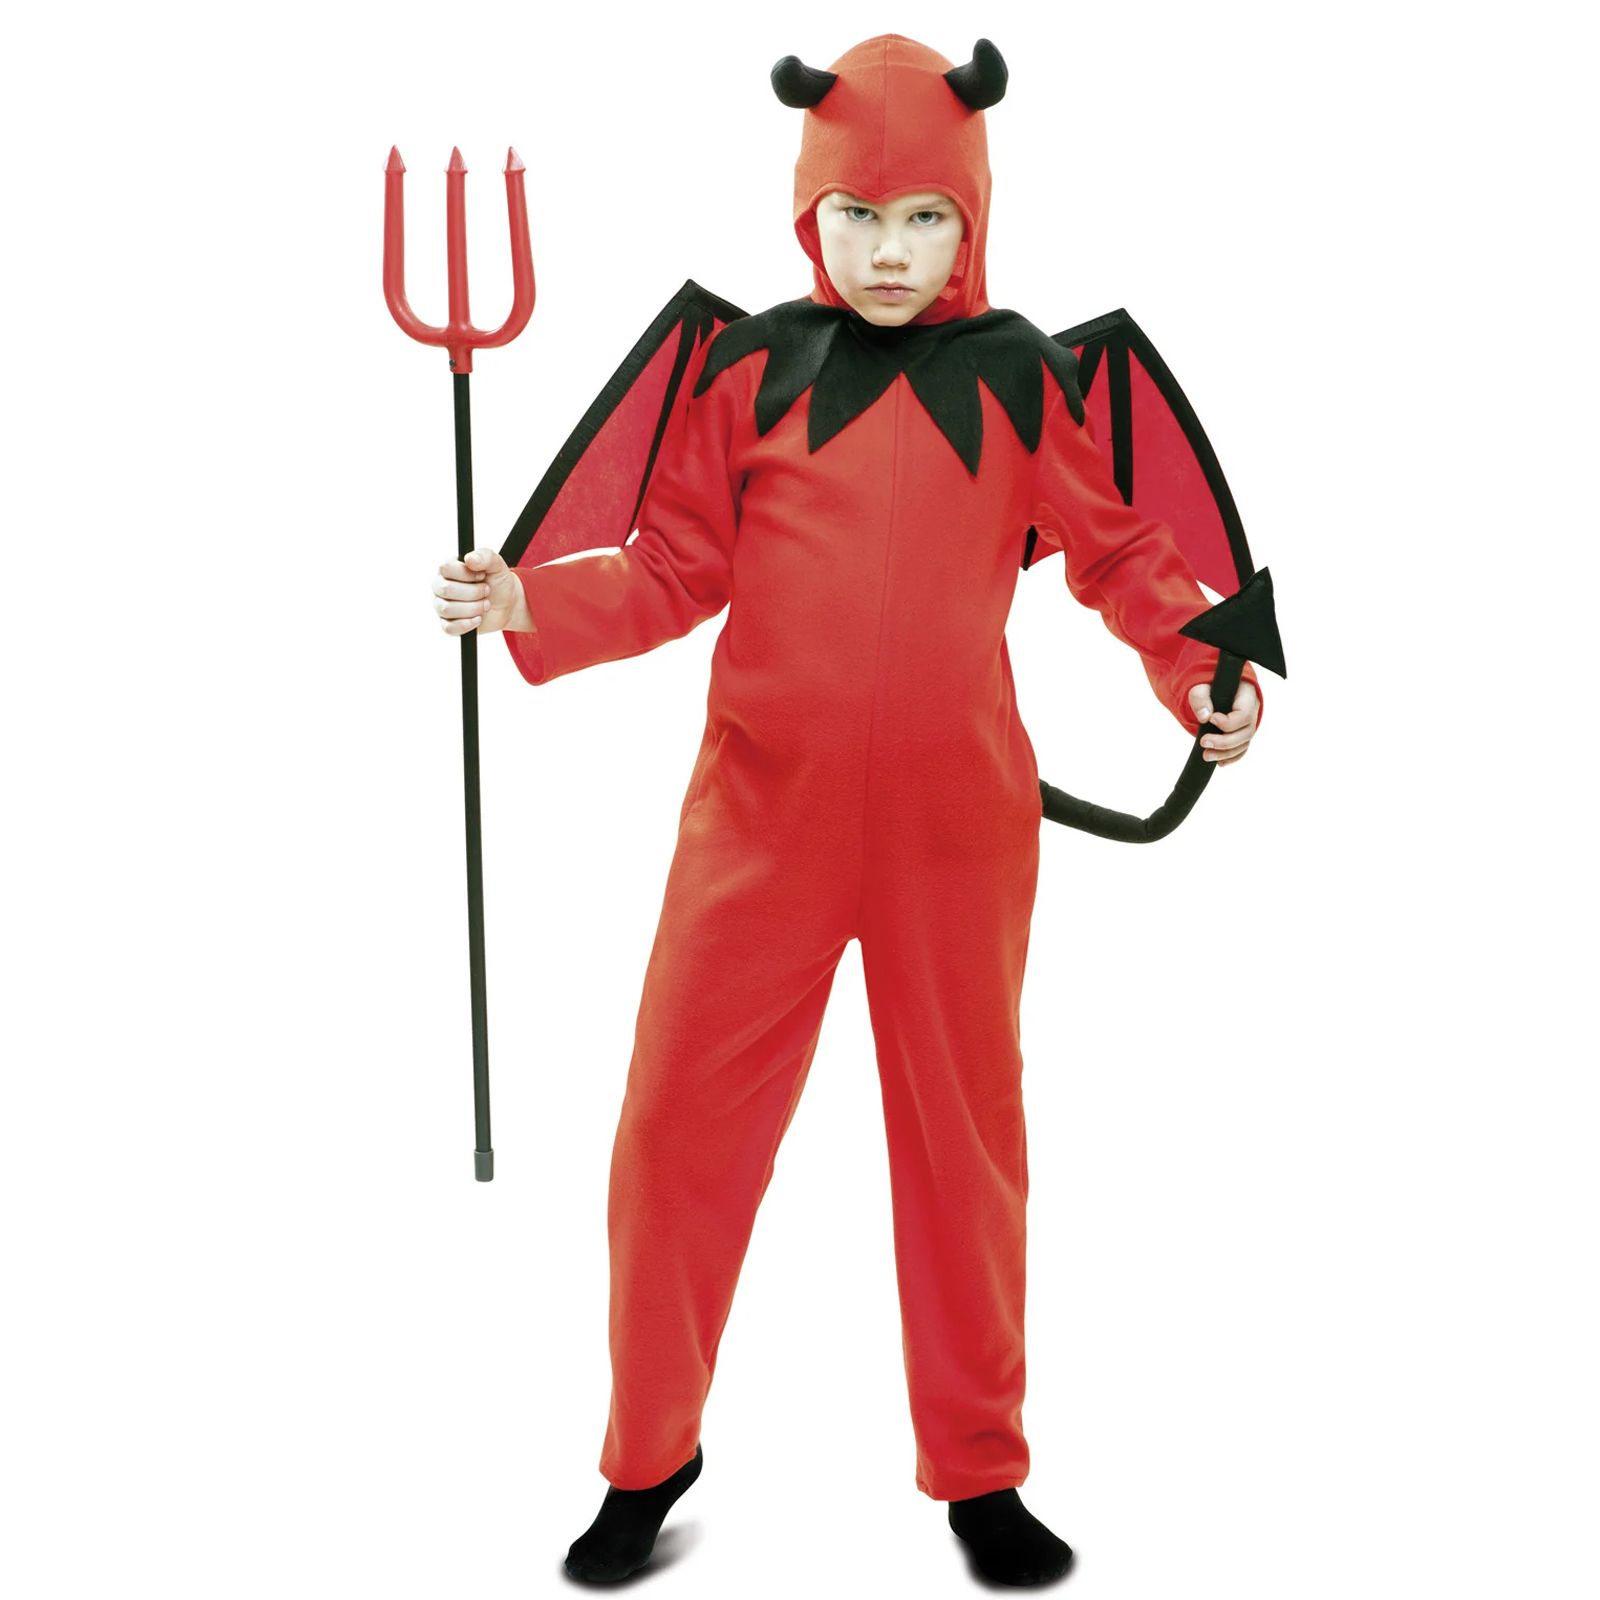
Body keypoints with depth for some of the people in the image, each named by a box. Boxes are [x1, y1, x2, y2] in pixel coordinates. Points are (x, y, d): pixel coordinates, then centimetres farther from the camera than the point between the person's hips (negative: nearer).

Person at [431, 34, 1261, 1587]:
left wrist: (1201, 669, -6)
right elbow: (672, 572, 2)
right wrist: (528, 601, -13)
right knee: (679, 1121, 3)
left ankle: (980, 1474, 30)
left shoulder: (1019, 376, 2)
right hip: (764, 815, 0)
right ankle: (649, 1459, 25)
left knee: (964, 1136, 12)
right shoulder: (748, 367, 1)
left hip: (957, 825, 1)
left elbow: (1118, 545, 9)